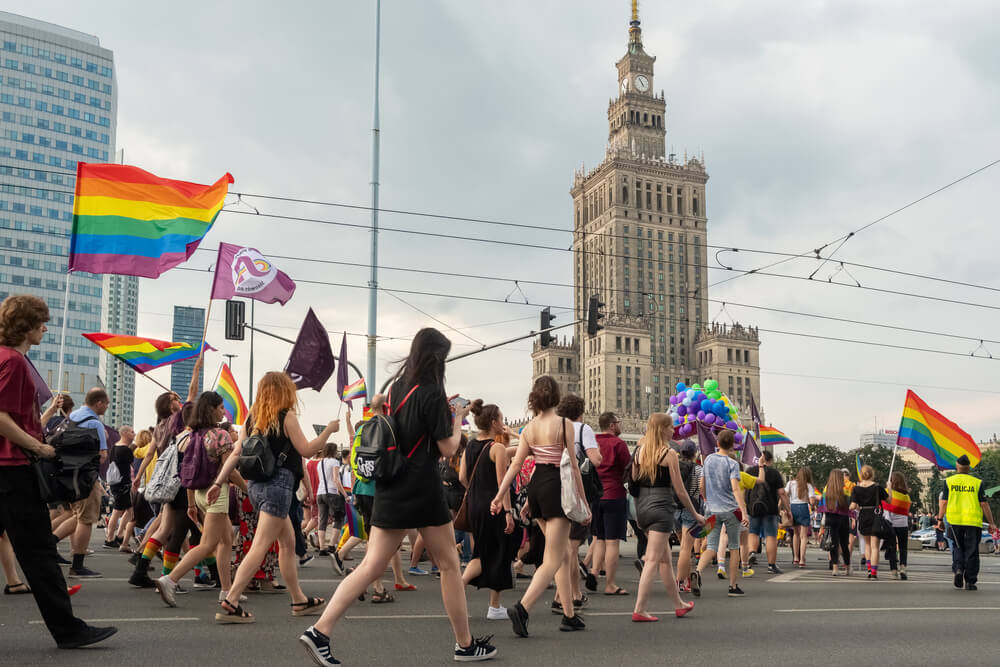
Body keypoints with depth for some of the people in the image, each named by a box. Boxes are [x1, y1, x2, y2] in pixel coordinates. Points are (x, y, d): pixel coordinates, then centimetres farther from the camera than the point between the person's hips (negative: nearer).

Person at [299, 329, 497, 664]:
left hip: (390, 491, 7)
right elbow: (448, 448, -9)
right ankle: (465, 645, 18)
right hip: (422, 491, -7)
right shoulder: (432, 393, -12)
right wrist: (457, 419, 7)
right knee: (449, 565, 8)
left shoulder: (395, 389, 10)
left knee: (371, 567, 5)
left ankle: (319, 631, -5)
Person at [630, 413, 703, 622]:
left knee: (665, 559, 19)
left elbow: (633, 482, 11)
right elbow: (680, 490, -7)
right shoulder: (669, 454, -9)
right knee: (653, 560, -5)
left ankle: (678, 604, 31)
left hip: (642, 506, 7)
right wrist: (695, 514, 5)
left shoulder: (639, 452, 8)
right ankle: (639, 610, -9)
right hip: (661, 507, -7)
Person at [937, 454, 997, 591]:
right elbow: (984, 504, 0)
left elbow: (943, 502, 0)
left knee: (957, 547, 17)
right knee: (971, 551, 6)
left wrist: (940, 519, 9)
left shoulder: (949, 481, 3)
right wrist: (991, 523, 6)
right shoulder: (977, 482, 1)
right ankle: (970, 581, 8)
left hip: (954, 520, 1)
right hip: (973, 521, -1)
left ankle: (958, 569, -8)